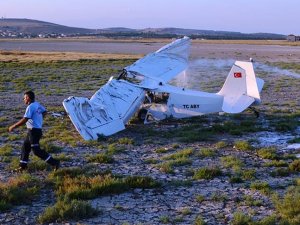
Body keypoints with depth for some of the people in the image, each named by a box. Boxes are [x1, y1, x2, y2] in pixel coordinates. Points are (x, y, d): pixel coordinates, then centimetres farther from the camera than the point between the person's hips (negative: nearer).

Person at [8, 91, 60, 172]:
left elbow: (24, 120, -24)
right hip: (37, 129, 9)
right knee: (25, 147, 18)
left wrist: (13, 126, -16)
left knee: (36, 150, -5)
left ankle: (54, 162, -5)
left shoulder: (30, 107, -19)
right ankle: (23, 165, 27)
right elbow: (44, 112, 22)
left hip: (34, 131, -9)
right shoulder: (37, 104, 6)